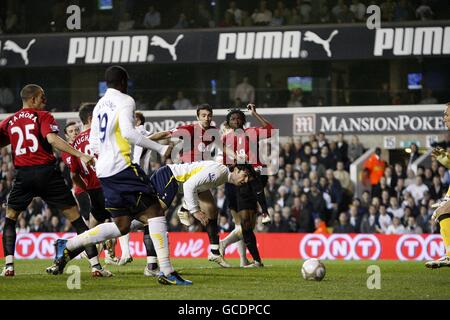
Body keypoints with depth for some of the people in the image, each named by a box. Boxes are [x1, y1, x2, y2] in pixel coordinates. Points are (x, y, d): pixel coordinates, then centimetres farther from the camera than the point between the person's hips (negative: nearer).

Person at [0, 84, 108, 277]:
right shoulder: (43, 117, 0)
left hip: (23, 174, 2)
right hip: (46, 171, -2)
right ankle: (95, 265, -3)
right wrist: (80, 155, -22)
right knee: (75, 217, 2)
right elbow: (52, 139, -16)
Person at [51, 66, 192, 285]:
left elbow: (93, 145, 21)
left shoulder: (99, 106, 19)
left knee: (121, 225, 13)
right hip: (121, 166, -8)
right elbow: (128, 132, -19)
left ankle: (67, 246, 9)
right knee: (154, 211, -7)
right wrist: (161, 149, -16)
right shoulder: (124, 101, -4)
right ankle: (166, 272, -16)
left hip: (103, 169, 8)